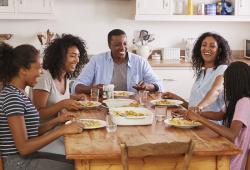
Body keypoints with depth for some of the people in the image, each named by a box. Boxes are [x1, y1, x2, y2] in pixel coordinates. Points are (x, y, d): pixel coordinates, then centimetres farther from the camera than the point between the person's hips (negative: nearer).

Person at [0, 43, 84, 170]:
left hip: (29, 157, 9)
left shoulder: (17, 93, 9)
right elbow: (23, 147, -22)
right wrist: (62, 130, -21)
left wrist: (57, 121, 3)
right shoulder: (12, 97, -20)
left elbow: (30, 133, 10)